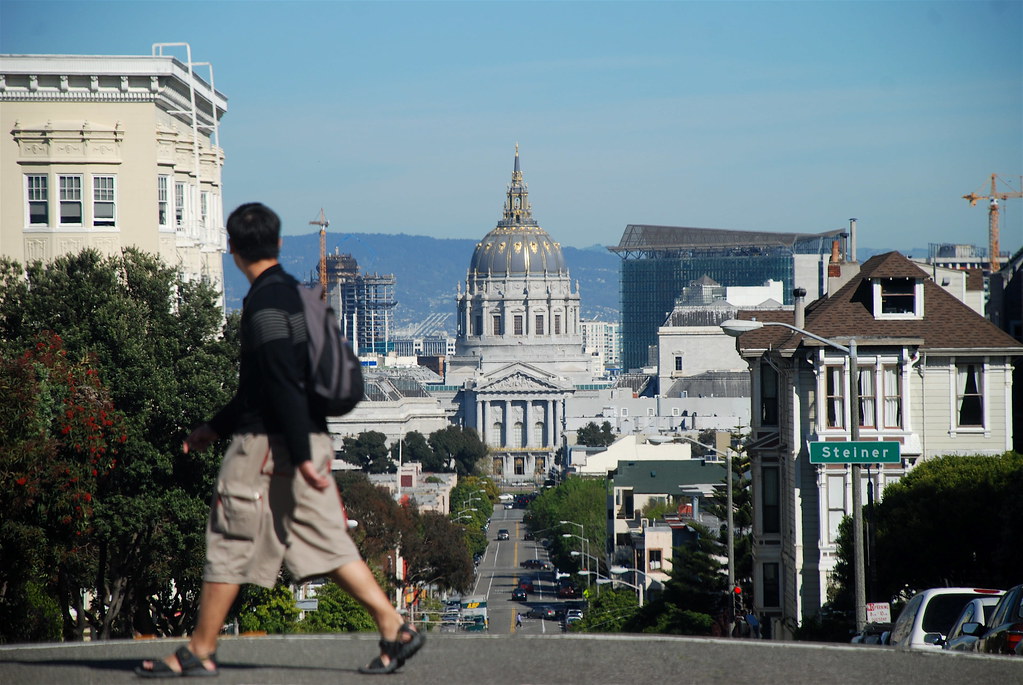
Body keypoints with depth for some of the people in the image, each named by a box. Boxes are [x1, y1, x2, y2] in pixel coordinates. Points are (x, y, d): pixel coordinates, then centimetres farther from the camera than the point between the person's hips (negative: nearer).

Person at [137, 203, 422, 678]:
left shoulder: (264, 304, -15)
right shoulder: (293, 292, 15)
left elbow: (284, 385, -21)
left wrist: (302, 457, -23)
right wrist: (216, 428, 28)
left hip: (269, 445, -9)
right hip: (310, 439, 9)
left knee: (230, 545, 0)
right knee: (327, 543, 8)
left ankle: (199, 652, 7)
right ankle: (395, 629, 1)